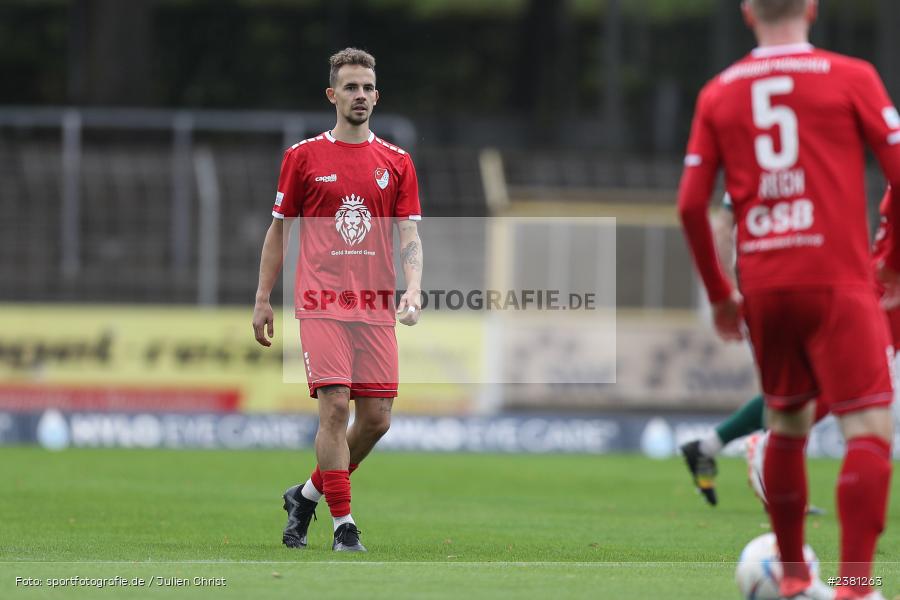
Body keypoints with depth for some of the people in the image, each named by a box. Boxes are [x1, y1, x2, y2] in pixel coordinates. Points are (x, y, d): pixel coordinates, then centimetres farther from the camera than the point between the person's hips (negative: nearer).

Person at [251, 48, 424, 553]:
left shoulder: (397, 162, 9)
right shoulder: (304, 156, 4)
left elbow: (409, 234, 5)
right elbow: (279, 229, 10)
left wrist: (413, 289, -12)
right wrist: (263, 299, 6)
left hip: (376, 307, 3)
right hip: (322, 303, -3)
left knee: (377, 418, 1)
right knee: (335, 407, -13)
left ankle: (307, 496, 23)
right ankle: (344, 525, -8)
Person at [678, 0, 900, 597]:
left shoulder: (719, 93, 10)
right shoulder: (849, 77, 0)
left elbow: (691, 205, 7)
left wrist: (719, 294, 17)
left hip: (763, 286, 5)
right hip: (837, 281, -5)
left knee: (787, 425, 20)